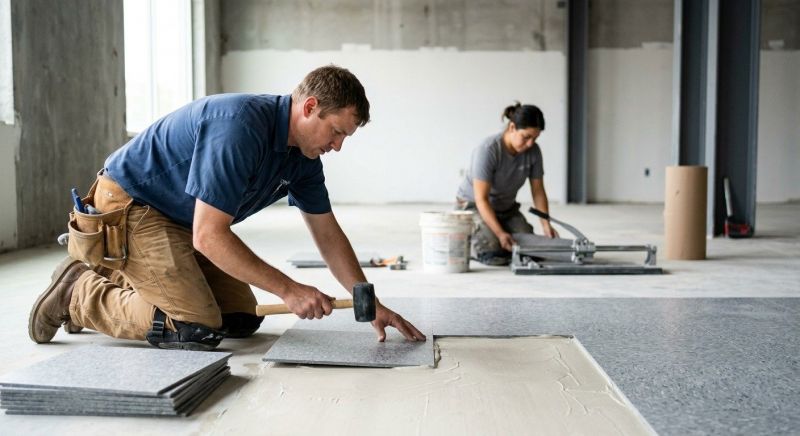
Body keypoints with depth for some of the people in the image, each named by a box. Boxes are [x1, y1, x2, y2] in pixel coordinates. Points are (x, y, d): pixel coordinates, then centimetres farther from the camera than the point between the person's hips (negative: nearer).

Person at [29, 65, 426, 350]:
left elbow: (327, 234, 5)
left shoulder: (302, 153, -2)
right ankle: (79, 293, 1)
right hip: (128, 204, -9)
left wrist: (370, 301, -1)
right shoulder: (240, 128, -30)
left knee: (242, 319, 5)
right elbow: (209, 236, -31)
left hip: (181, 220, 9)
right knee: (199, 329, -19)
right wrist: (288, 290, -27)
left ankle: (113, 278, 18)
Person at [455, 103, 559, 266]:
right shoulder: (487, 150, -29)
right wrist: (500, 233, -36)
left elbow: (538, 191, -3)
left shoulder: (533, 151, -12)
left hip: (506, 208, 5)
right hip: (473, 206, -5)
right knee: (494, 253, -28)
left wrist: (546, 225, -16)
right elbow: (481, 199, -28)